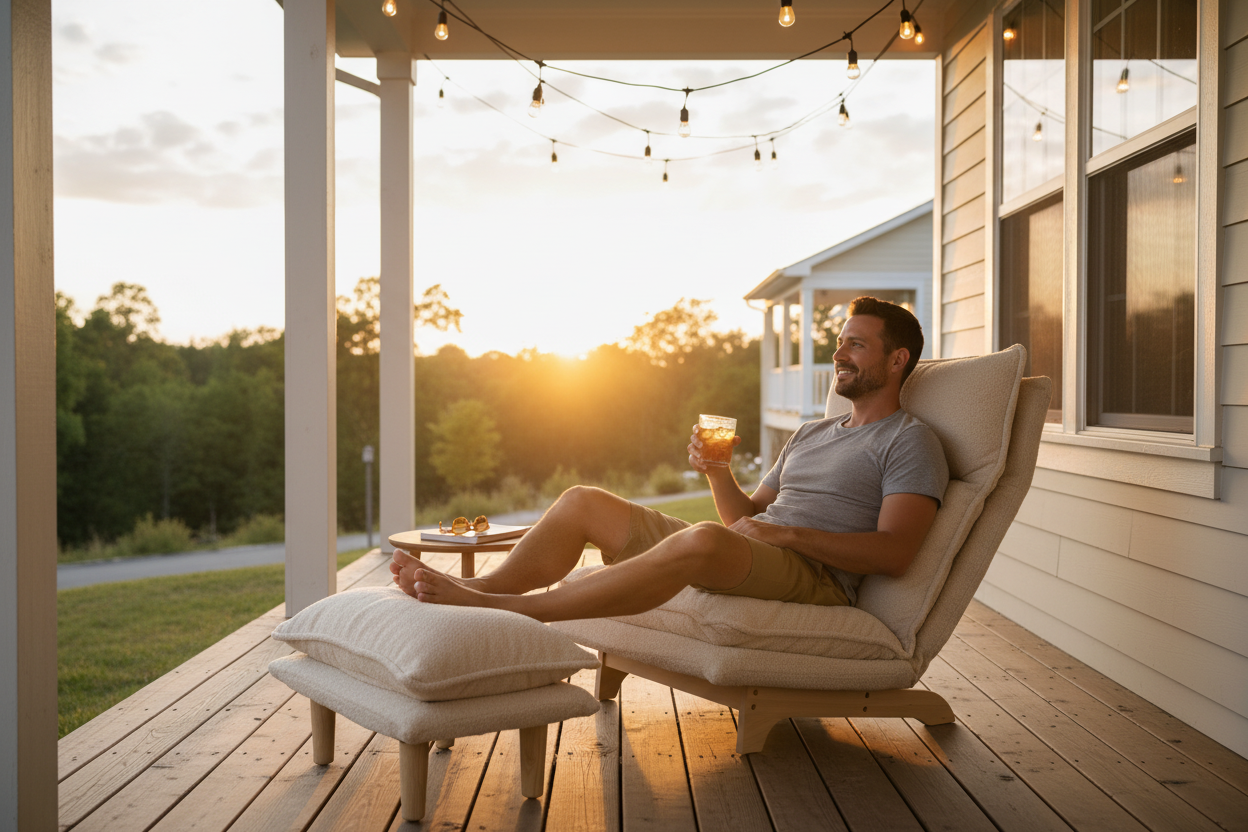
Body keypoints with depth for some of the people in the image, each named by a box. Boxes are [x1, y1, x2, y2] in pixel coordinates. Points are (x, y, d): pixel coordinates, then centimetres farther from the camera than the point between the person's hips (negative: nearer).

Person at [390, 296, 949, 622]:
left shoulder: (910, 441, 4)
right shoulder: (811, 433, 29)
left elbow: (894, 553, -11)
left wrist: (787, 533, -16)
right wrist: (717, 471, 3)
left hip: (816, 578, -8)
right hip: (742, 563, 8)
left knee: (702, 541, -41)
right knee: (584, 502, -2)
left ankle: (501, 611, -40)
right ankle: (480, 589, -13)